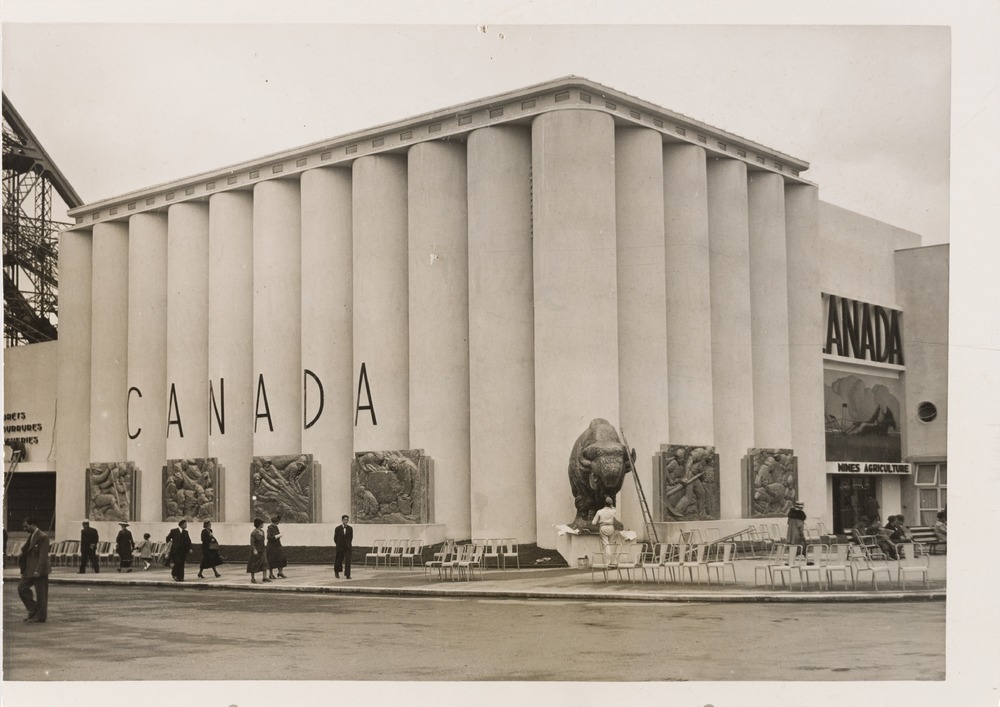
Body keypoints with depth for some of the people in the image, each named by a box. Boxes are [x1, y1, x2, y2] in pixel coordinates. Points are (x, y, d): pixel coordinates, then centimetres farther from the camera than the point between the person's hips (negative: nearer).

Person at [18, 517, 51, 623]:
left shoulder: (42, 537, -15)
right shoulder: (31, 536, 14)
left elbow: (43, 555, -20)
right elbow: (26, 551, 21)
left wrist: (38, 570, -24)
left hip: (39, 570, -10)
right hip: (30, 569, 10)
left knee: (40, 593, -1)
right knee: (22, 587, 7)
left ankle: (40, 617, 6)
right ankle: (33, 610, 15)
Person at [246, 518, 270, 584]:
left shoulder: (262, 531, 8)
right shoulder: (254, 533, -17)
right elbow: (252, 542, -19)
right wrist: (254, 550, -27)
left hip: (262, 551, 7)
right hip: (256, 551, -7)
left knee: (264, 564, -1)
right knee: (254, 565, 2)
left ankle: (264, 577, 2)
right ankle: (252, 578, 13)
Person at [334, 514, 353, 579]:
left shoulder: (350, 528, 2)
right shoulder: (338, 528, -2)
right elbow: (335, 538, 4)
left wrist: (348, 544, 9)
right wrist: (339, 545, 6)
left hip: (348, 547, 1)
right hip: (340, 548, -1)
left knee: (348, 561, -9)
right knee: (339, 561, 8)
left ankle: (348, 575, -7)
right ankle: (336, 572, 35)